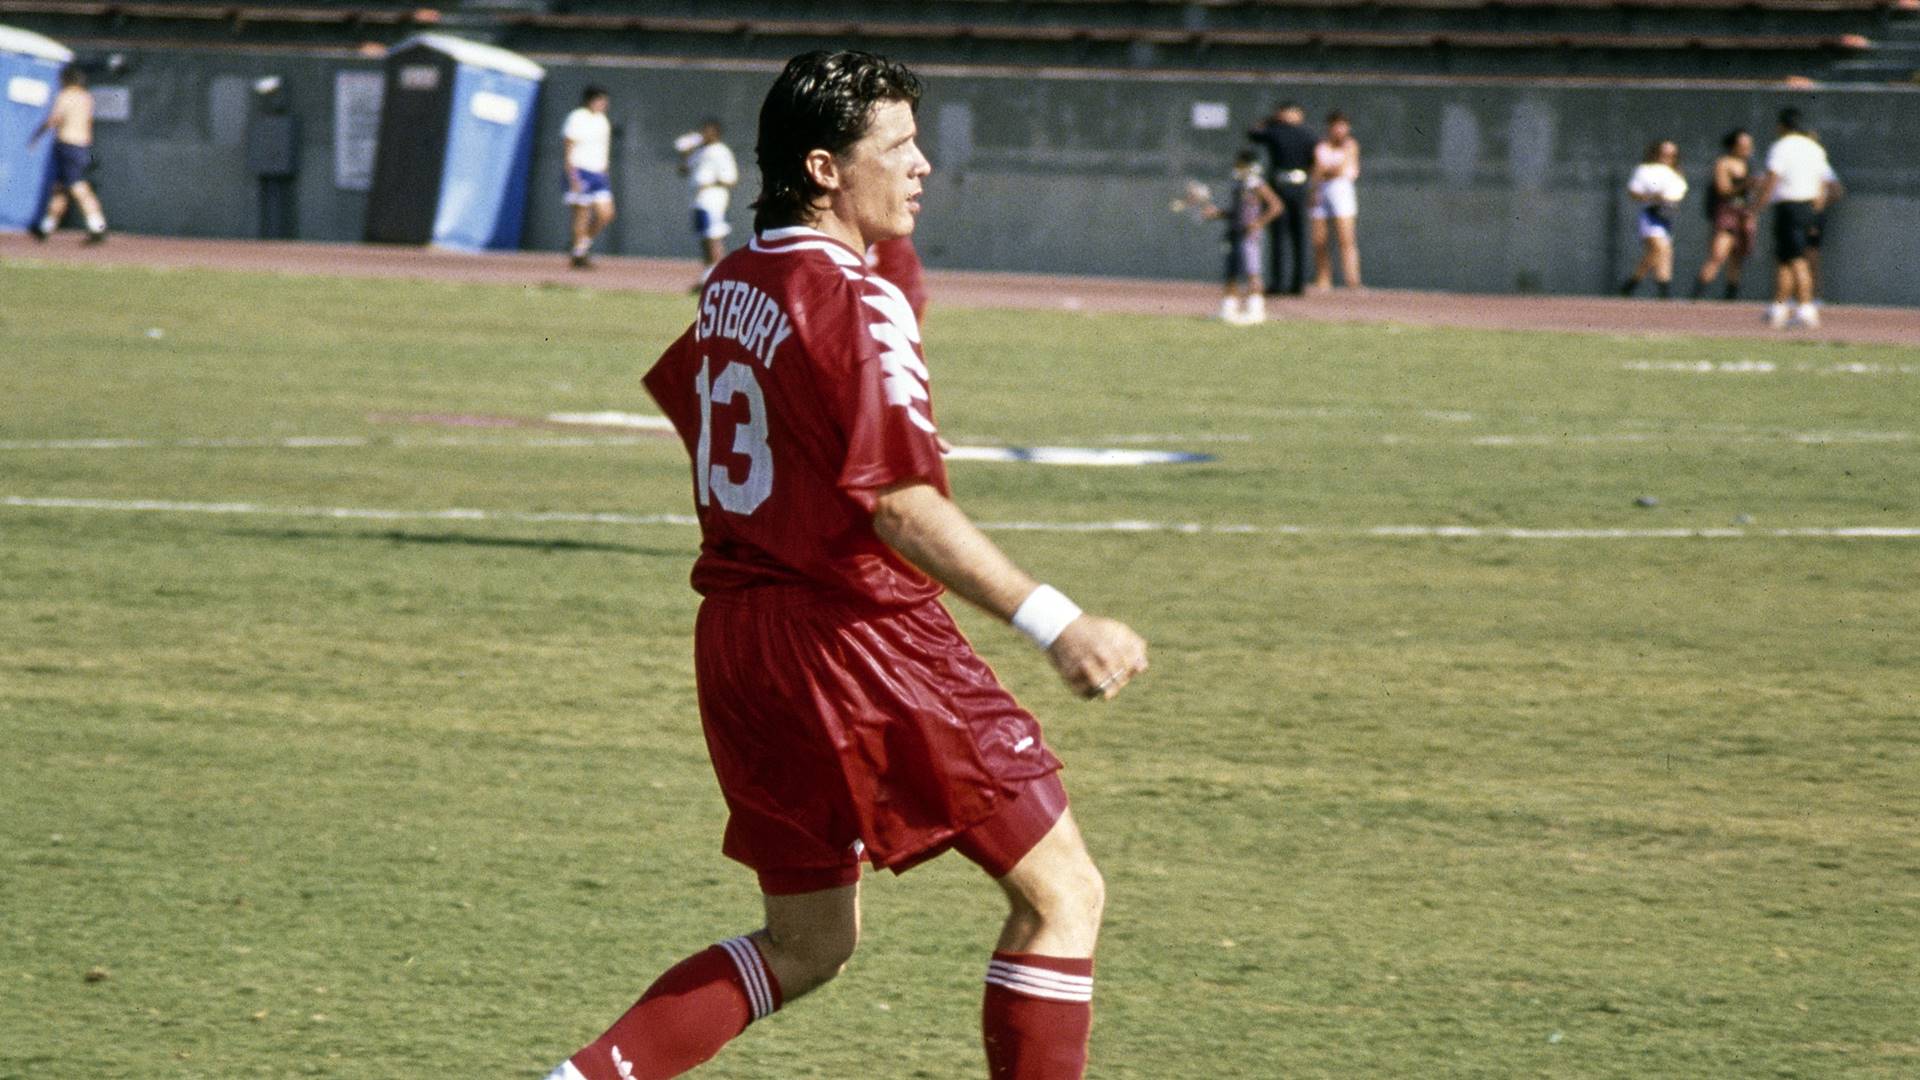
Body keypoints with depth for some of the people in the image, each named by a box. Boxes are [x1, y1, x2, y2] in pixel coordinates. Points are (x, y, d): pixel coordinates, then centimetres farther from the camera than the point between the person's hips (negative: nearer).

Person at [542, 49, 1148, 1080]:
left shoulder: (736, 282, 9)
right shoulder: (857, 305, -17)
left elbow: (679, 392, 29)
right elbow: (899, 503, -25)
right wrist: (1053, 624, -28)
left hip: (738, 636, 9)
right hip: (862, 641, -9)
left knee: (807, 943, 18)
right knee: (1062, 893, 2)